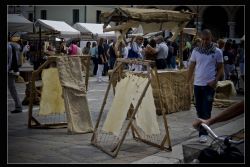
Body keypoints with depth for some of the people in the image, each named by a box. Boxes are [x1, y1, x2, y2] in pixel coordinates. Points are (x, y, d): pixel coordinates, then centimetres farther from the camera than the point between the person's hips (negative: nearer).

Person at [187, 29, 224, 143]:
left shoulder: (217, 52, -1)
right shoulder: (196, 51, 5)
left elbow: (220, 68, 3)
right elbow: (191, 67, 9)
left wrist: (215, 80, -12)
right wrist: (188, 82, 4)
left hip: (209, 85, -3)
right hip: (197, 84, 3)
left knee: (206, 110, -5)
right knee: (199, 109, 10)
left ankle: (203, 133, -4)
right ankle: (202, 128, 25)